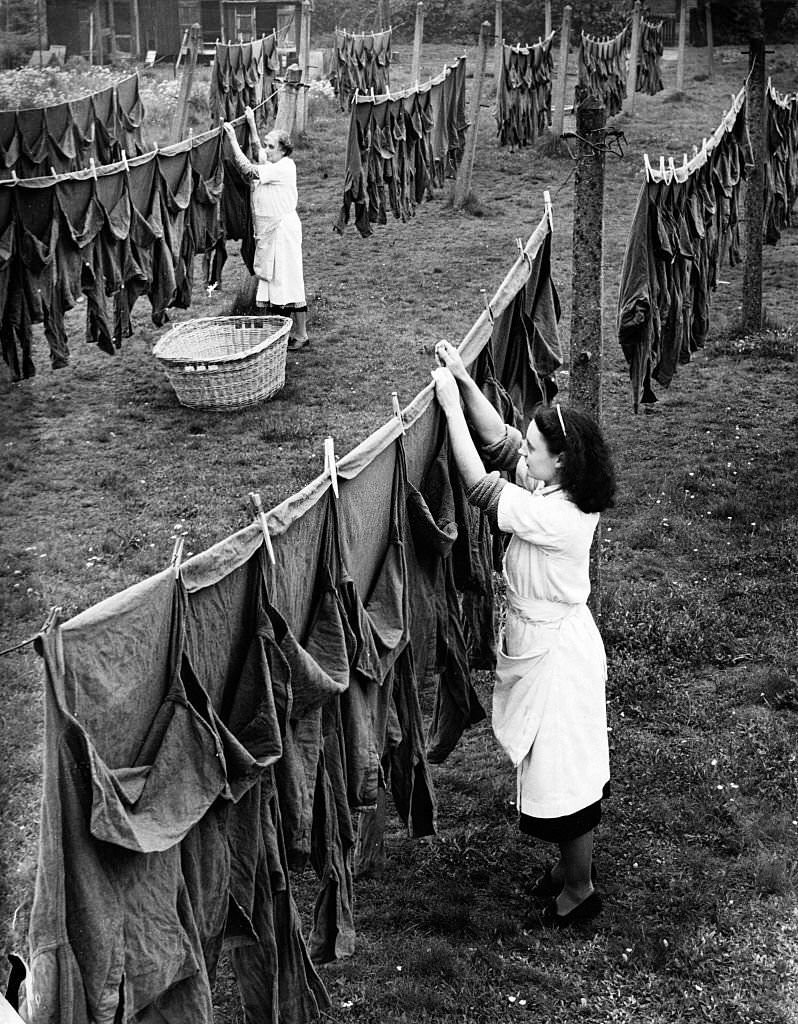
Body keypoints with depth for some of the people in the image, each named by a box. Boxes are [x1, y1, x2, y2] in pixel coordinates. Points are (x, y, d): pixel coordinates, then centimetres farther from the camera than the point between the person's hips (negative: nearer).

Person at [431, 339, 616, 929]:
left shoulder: (556, 517, -31)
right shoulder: (554, 488, -6)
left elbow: (479, 485, -29)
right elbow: (499, 439, 2)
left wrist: (451, 403, -23)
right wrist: (464, 381, -9)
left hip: (556, 653, -9)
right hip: (539, 642, 9)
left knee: (564, 771, 8)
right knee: (559, 767, 23)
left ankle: (579, 890, 27)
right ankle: (574, 864, 42)